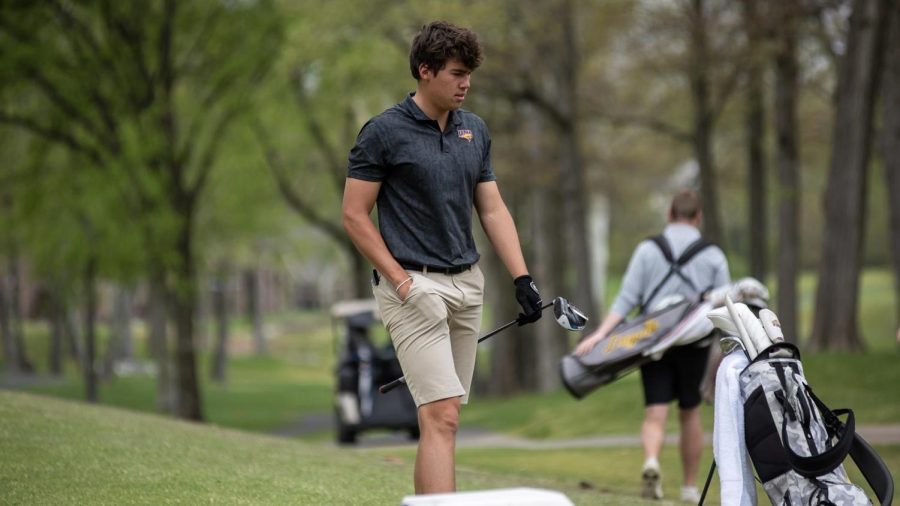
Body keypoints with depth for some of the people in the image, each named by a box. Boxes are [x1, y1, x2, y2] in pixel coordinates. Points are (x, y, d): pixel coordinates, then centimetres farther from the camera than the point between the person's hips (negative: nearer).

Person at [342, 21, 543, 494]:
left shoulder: (475, 130, 10)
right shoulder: (383, 131, -9)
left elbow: (492, 209, 12)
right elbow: (355, 215, -7)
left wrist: (522, 279, 1)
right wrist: (402, 282, -13)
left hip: (467, 282, 7)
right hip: (414, 286, -7)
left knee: (442, 415, 9)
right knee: (441, 414, -16)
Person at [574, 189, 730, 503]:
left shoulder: (647, 250, 3)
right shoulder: (713, 256, 4)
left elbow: (627, 299, -6)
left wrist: (600, 334, -10)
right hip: (694, 344, 1)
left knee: (655, 412, -4)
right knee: (689, 413, 14)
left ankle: (651, 462, -34)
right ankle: (690, 488, 20)